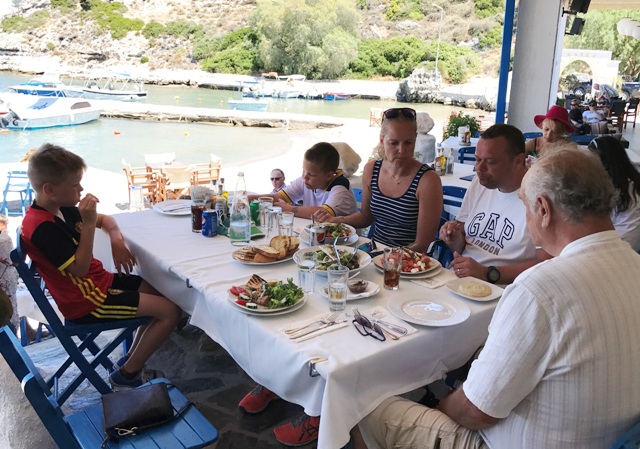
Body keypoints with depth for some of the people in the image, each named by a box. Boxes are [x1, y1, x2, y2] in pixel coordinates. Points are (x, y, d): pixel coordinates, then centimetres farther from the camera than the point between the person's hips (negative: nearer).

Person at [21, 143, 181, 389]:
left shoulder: (61, 210, 6)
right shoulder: (44, 227, -24)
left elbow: (105, 219, 19)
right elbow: (79, 269, -24)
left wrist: (116, 239, -3)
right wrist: (88, 223, -26)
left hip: (98, 281, 10)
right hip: (87, 301, -10)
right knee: (170, 311, -14)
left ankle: (131, 358, 19)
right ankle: (126, 374, 4)